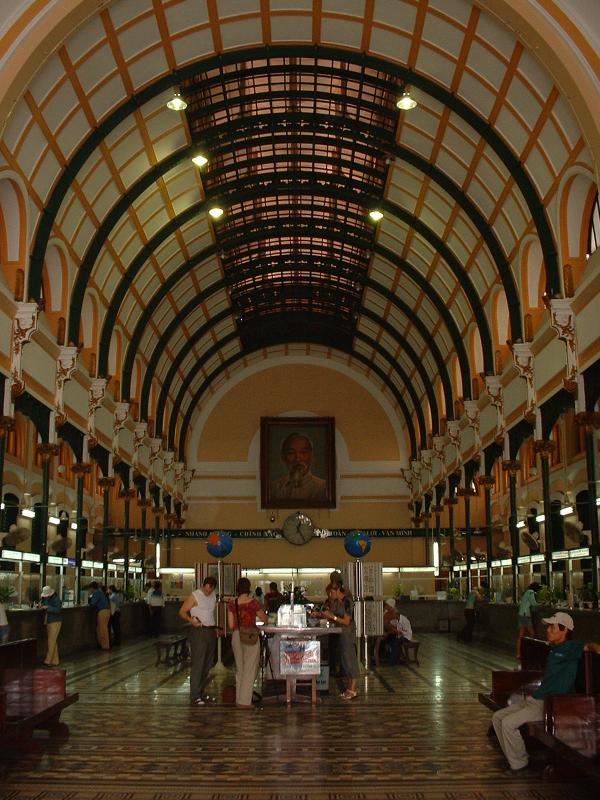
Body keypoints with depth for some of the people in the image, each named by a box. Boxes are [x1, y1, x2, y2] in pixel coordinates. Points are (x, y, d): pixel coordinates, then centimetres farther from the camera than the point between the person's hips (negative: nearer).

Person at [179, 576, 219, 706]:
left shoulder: (213, 596, 12)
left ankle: (202, 692, 21)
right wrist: (190, 620, -28)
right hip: (198, 632, -8)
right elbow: (182, 611, -10)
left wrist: (215, 628, 14)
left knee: (208, 664, 11)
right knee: (198, 664, -10)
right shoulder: (194, 596, -9)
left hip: (211, 631, 8)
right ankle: (194, 696, -9)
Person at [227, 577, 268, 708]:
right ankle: (245, 701, 1)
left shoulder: (232, 604, 1)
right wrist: (261, 610, 19)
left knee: (239, 669, 17)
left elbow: (231, 626, 3)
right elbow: (264, 619, 1)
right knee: (250, 669, 3)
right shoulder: (252, 602, -10)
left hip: (236, 637, 4)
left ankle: (239, 699, 21)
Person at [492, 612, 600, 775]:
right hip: (534, 700, 9)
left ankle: (520, 764, -3)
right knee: (497, 717, 5)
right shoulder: (554, 649, 15)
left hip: (549, 705, -9)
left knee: (508, 723, -22)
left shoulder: (569, 647, -10)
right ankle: (515, 758, 13)